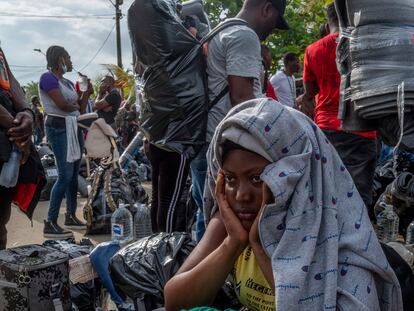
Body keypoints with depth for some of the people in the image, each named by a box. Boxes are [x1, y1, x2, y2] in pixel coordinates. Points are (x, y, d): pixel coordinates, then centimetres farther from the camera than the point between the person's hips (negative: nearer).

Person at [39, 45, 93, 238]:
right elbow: (62, 104, -18)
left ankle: (71, 216, 21)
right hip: (58, 128, -9)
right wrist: (75, 105, 2)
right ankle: (50, 224, -11)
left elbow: (81, 109, 15)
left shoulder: (68, 83, 19)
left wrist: (86, 93, 2)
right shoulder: (48, 77, -7)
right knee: (65, 175, -14)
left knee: (74, 174, 10)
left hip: (74, 128, 9)